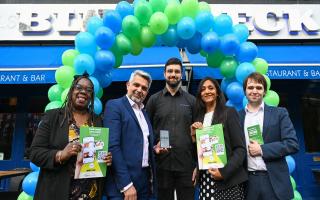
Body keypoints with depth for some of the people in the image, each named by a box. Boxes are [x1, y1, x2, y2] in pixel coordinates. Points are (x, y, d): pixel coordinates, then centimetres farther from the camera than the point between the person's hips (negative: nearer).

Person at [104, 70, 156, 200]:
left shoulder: (144, 112, 15)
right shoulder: (114, 106, -8)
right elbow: (112, 146, -18)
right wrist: (126, 184, -21)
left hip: (145, 180, 7)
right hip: (123, 183, -7)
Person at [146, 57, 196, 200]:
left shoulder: (191, 100, 6)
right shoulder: (154, 99, 4)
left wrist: (198, 164, 1)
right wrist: (154, 146, -11)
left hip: (187, 164, 1)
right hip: (162, 164, 0)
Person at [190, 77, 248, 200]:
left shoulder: (229, 112, -4)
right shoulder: (199, 117, 10)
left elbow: (240, 149, -9)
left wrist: (224, 172, -18)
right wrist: (193, 135, -4)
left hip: (229, 180, -4)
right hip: (205, 179, 4)